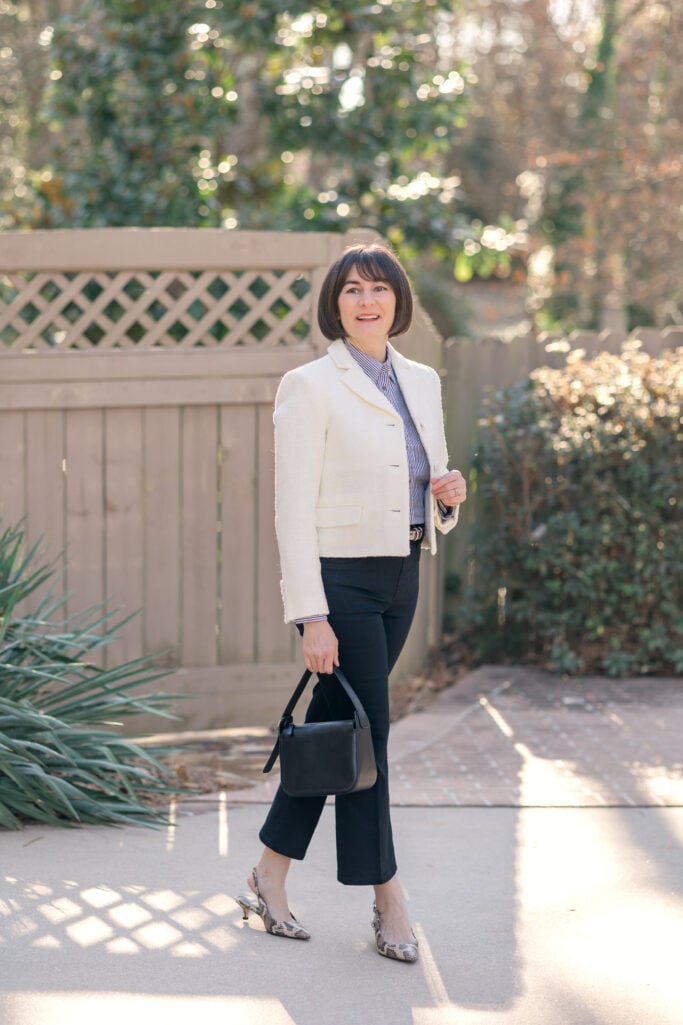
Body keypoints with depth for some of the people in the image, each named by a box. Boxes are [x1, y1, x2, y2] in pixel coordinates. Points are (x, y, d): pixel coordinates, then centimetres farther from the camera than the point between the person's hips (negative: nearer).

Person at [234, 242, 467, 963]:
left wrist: (449, 493, -4)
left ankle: (270, 876, 23)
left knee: (332, 726, 12)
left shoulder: (422, 382, 11)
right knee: (365, 732, -4)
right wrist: (310, 618, -17)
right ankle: (387, 901, 6)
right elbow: (293, 510, -12)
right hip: (340, 578, -7)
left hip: (400, 578, 7)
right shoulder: (310, 388, -9)